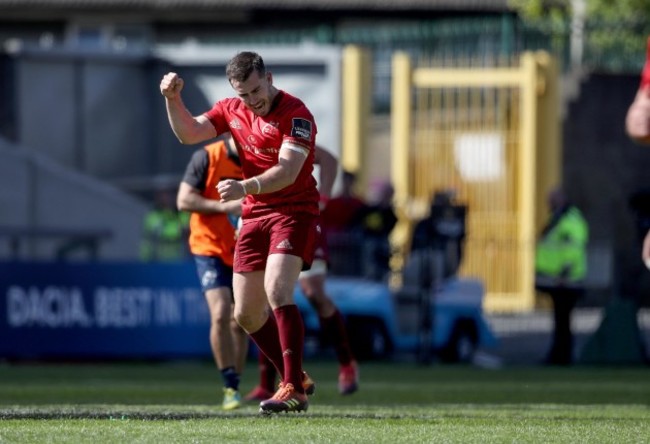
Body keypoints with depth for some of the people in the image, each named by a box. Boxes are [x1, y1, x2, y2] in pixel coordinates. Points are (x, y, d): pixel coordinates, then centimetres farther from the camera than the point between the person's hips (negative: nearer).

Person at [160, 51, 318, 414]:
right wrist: (173, 99, -9)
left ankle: (294, 390, -23)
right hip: (254, 217, 8)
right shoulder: (231, 110, 8)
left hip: (294, 211, -8)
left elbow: (287, 170, -27)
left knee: (277, 290, -26)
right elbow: (188, 133, 7)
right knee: (246, 314, 7)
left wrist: (246, 187, -41)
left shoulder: (296, 114, -15)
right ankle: (297, 379, 24)